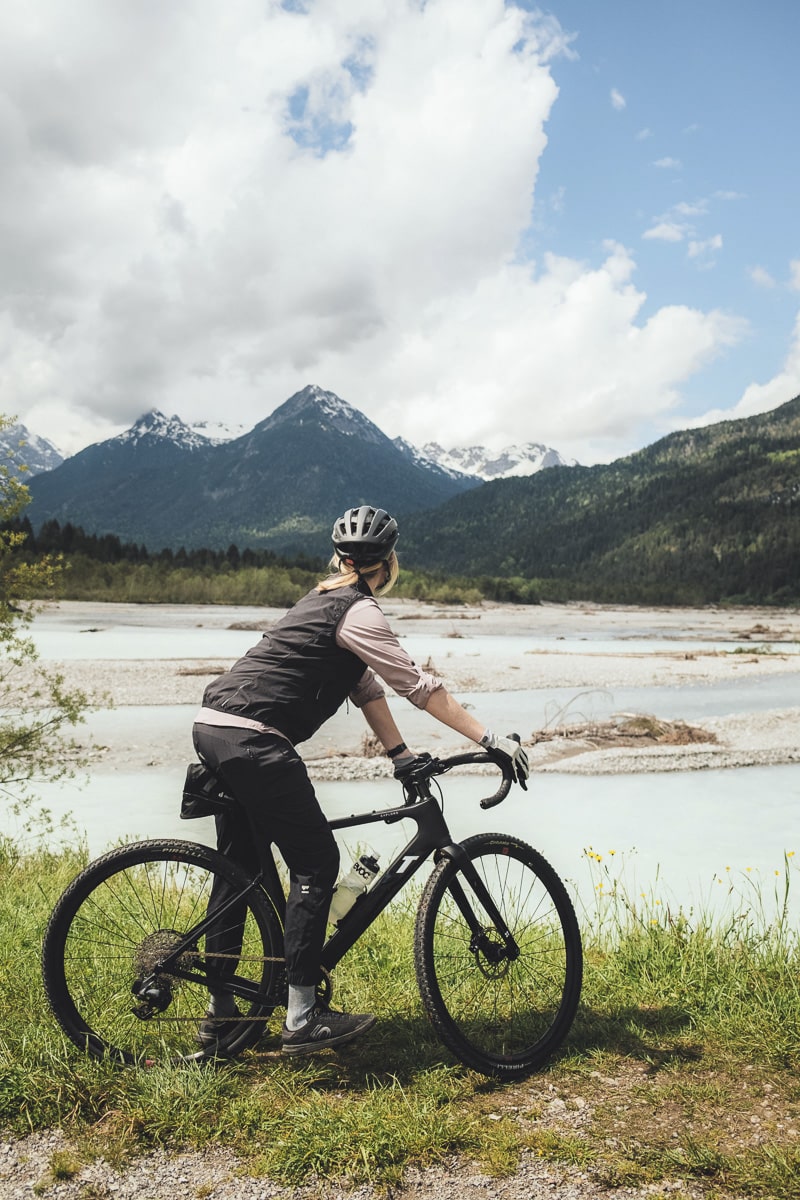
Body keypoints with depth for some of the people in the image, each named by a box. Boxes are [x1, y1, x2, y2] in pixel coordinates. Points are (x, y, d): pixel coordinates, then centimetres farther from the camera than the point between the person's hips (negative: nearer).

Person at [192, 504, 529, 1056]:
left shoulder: (328, 600, 21)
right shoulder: (360, 612, -8)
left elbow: (366, 686, 21)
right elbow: (419, 686, -12)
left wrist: (402, 754, 19)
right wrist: (494, 740, -10)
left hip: (213, 728, 10)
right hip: (253, 740, -10)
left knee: (239, 867, 17)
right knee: (317, 864, -2)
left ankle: (220, 1011, 27)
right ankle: (303, 1019, 3)